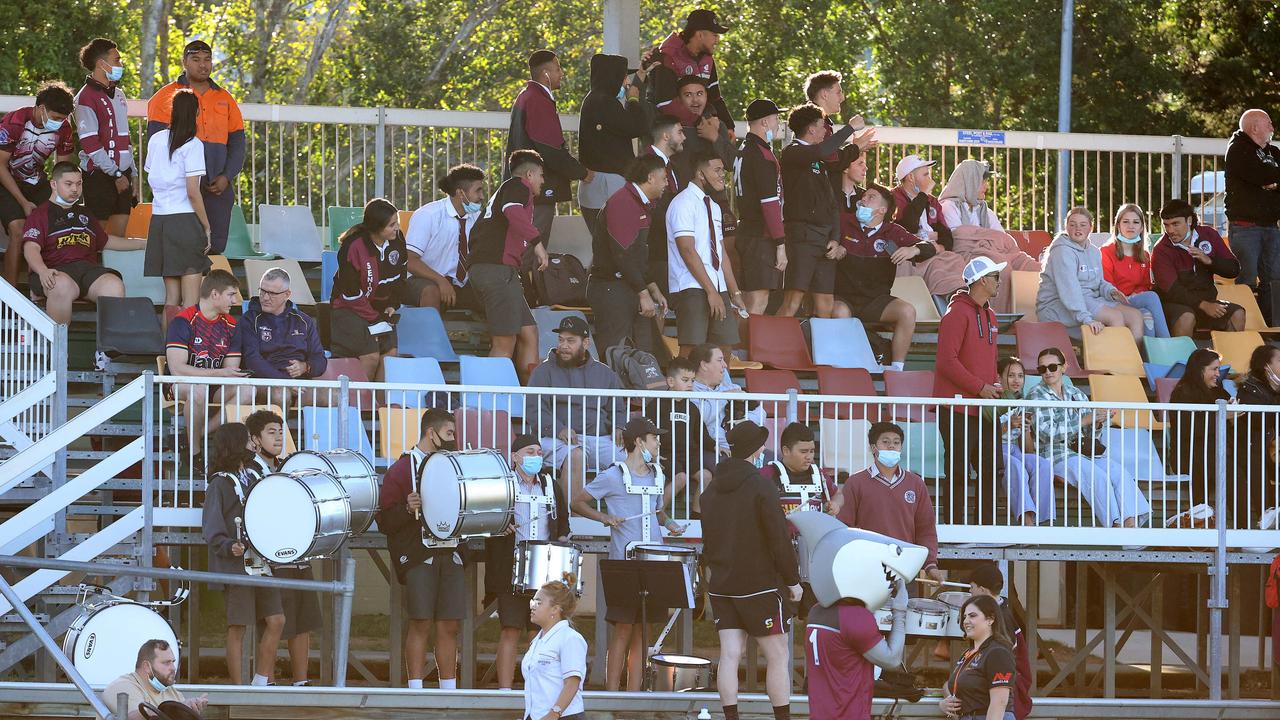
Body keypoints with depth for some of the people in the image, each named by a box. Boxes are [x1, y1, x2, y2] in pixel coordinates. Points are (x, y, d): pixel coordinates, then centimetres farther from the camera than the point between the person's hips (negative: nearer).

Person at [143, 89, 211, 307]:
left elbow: (152, 180, 13)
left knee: (171, 296, 9)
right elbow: (193, 191, -12)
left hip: (159, 219, 6)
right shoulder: (192, 145, -8)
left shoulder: (156, 140, 8)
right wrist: (207, 227, -5)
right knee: (190, 300, -5)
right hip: (185, 219, -6)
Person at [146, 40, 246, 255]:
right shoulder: (167, 96, 5)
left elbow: (237, 142, 15)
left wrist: (226, 177, -1)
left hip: (218, 187, 4)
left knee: (215, 247, 1)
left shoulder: (225, 99, 17)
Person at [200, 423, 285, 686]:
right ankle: (238, 690, 0)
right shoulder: (221, 484, -5)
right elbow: (212, 529, -11)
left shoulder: (254, 477, 16)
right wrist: (229, 546, -26)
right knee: (238, 627, -4)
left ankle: (261, 683, 10)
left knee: (275, 620, 2)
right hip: (236, 564, -7)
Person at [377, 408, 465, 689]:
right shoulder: (401, 469, -1)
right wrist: (408, 509, -23)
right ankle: (416, 690, -5)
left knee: (450, 625, 3)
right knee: (421, 622, -8)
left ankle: (449, 689, 6)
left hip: (451, 554, 5)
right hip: (418, 556, -5)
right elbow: (385, 521, -6)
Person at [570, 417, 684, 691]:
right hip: (624, 564, -6)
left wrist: (668, 523, 6)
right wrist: (606, 518, -12)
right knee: (624, 629, -6)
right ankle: (612, 695, -2)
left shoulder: (657, 476, 13)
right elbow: (577, 502, 1)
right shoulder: (614, 477, -4)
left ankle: (634, 695, 9)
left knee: (642, 630, 6)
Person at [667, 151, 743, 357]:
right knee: (692, 351, -14)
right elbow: (688, 251, -15)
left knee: (724, 347, 3)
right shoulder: (684, 204, -8)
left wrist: (735, 292, 14)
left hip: (717, 288, 8)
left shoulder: (714, 207, 19)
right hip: (691, 289, -8)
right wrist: (711, 292, -18)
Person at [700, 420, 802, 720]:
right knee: (778, 655, 1)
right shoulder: (760, 487, -11)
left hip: (721, 586, 6)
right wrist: (793, 580, -5)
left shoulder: (712, 490, 10)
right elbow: (779, 539, -13)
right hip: (759, 585, -6)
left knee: (729, 655, 2)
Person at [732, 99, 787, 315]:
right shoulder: (761, 155, -14)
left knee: (749, 303, 11)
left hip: (747, 232, 10)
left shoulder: (743, 149, 16)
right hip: (762, 238, -10)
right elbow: (770, 203, -18)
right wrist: (780, 244, -17)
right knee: (758, 305, -11)